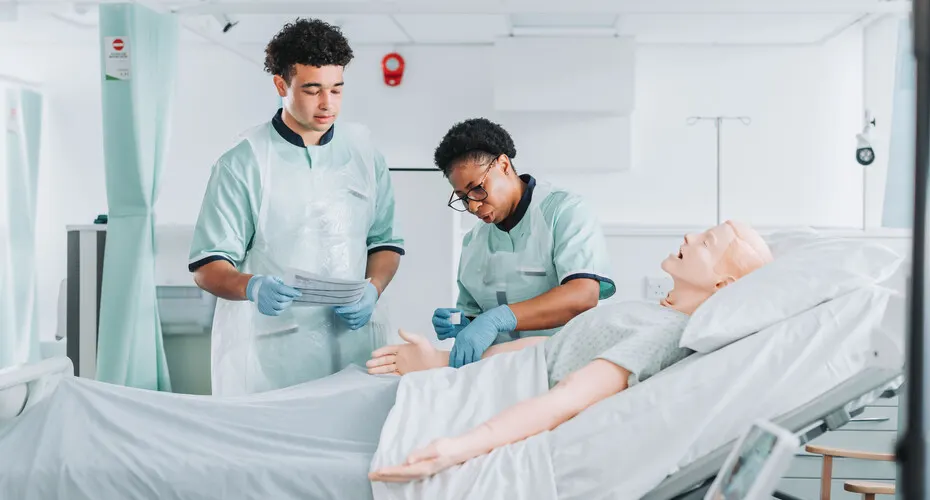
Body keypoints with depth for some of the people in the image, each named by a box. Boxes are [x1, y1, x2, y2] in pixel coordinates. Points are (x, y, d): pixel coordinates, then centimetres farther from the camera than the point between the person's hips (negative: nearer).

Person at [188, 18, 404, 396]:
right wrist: (251, 287, -28)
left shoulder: (363, 152, 6)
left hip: (348, 347, 4)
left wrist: (372, 289, -7)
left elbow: (385, 242, 12)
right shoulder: (242, 163, -7)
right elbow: (207, 266, -8)